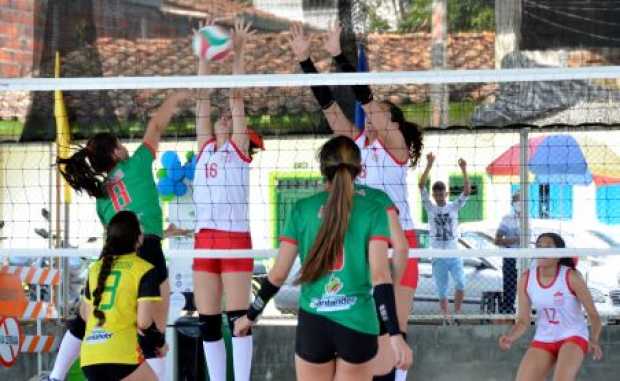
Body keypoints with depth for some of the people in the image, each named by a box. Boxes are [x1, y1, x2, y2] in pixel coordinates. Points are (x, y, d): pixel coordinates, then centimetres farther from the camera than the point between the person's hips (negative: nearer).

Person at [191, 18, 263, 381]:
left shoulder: (239, 148, 4)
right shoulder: (205, 147, 15)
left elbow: (237, 98, -3)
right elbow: (203, 99, 12)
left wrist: (238, 53, -5)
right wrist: (205, 54, 10)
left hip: (235, 239, -5)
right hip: (204, 239, 5)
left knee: (238, 318, -5)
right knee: (208, 321, 5)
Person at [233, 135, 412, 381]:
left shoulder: (302, 209, 1)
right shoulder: (373, 210, -3)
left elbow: (278, 275, 3)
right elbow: (380, 275, -12)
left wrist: (250, 316, 17)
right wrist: (395, 334, -15)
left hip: (313, 324, 1)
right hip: (358, 325, -1)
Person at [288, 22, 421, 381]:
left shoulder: (394, 143, -5)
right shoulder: (356, 142, 11)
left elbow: (365, 96, -14)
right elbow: (328, 103, 5)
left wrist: (338, 54, -17)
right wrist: (304, 58, -2)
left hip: (397, 242, -7)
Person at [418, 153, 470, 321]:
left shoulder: (454, 207, 4)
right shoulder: (430, 208, 3)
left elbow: (467, 191, -8)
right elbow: (421, 186, -7)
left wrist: (464, 170, -21)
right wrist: (429, 165, -17)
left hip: (454, 255, 0)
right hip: (438, 257, 1)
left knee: (460, 283, -19)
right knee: (442, 292, 3)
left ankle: (457, 312, -1)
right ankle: (447, 318, 14)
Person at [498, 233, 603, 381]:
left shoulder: (571, 277, -17)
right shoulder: (526, 279, -7)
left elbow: (593, 313, -10)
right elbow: (523, 321, 0)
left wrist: (594, 340, -28)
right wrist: (510, 337, -21)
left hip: (572, 337, -4)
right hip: (543, 340, 4)